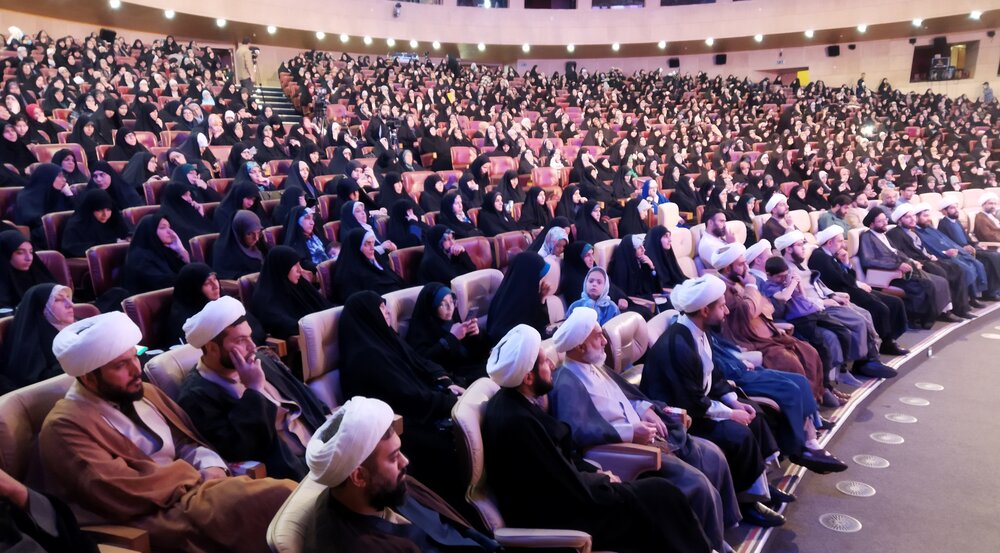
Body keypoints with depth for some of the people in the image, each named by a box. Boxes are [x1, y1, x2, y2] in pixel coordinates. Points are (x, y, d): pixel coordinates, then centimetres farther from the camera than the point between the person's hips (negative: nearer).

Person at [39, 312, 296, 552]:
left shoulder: (142, 392, 17)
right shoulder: (64, 426, -7)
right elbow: (120, 493, -17)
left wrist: (210, 467, -3)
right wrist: (193, 474, -9)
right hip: (158, 515, -8)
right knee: (278, 499, -31)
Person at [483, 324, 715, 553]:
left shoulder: (514, 402, 1)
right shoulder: (517, 421, -29)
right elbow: (573, 487, -22)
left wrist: (596, 473, 1)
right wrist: (604, 480, -4)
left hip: (557, 495, 9)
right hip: (555, 518, -9)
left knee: (656, 491, 8)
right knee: (659, 495, -3)